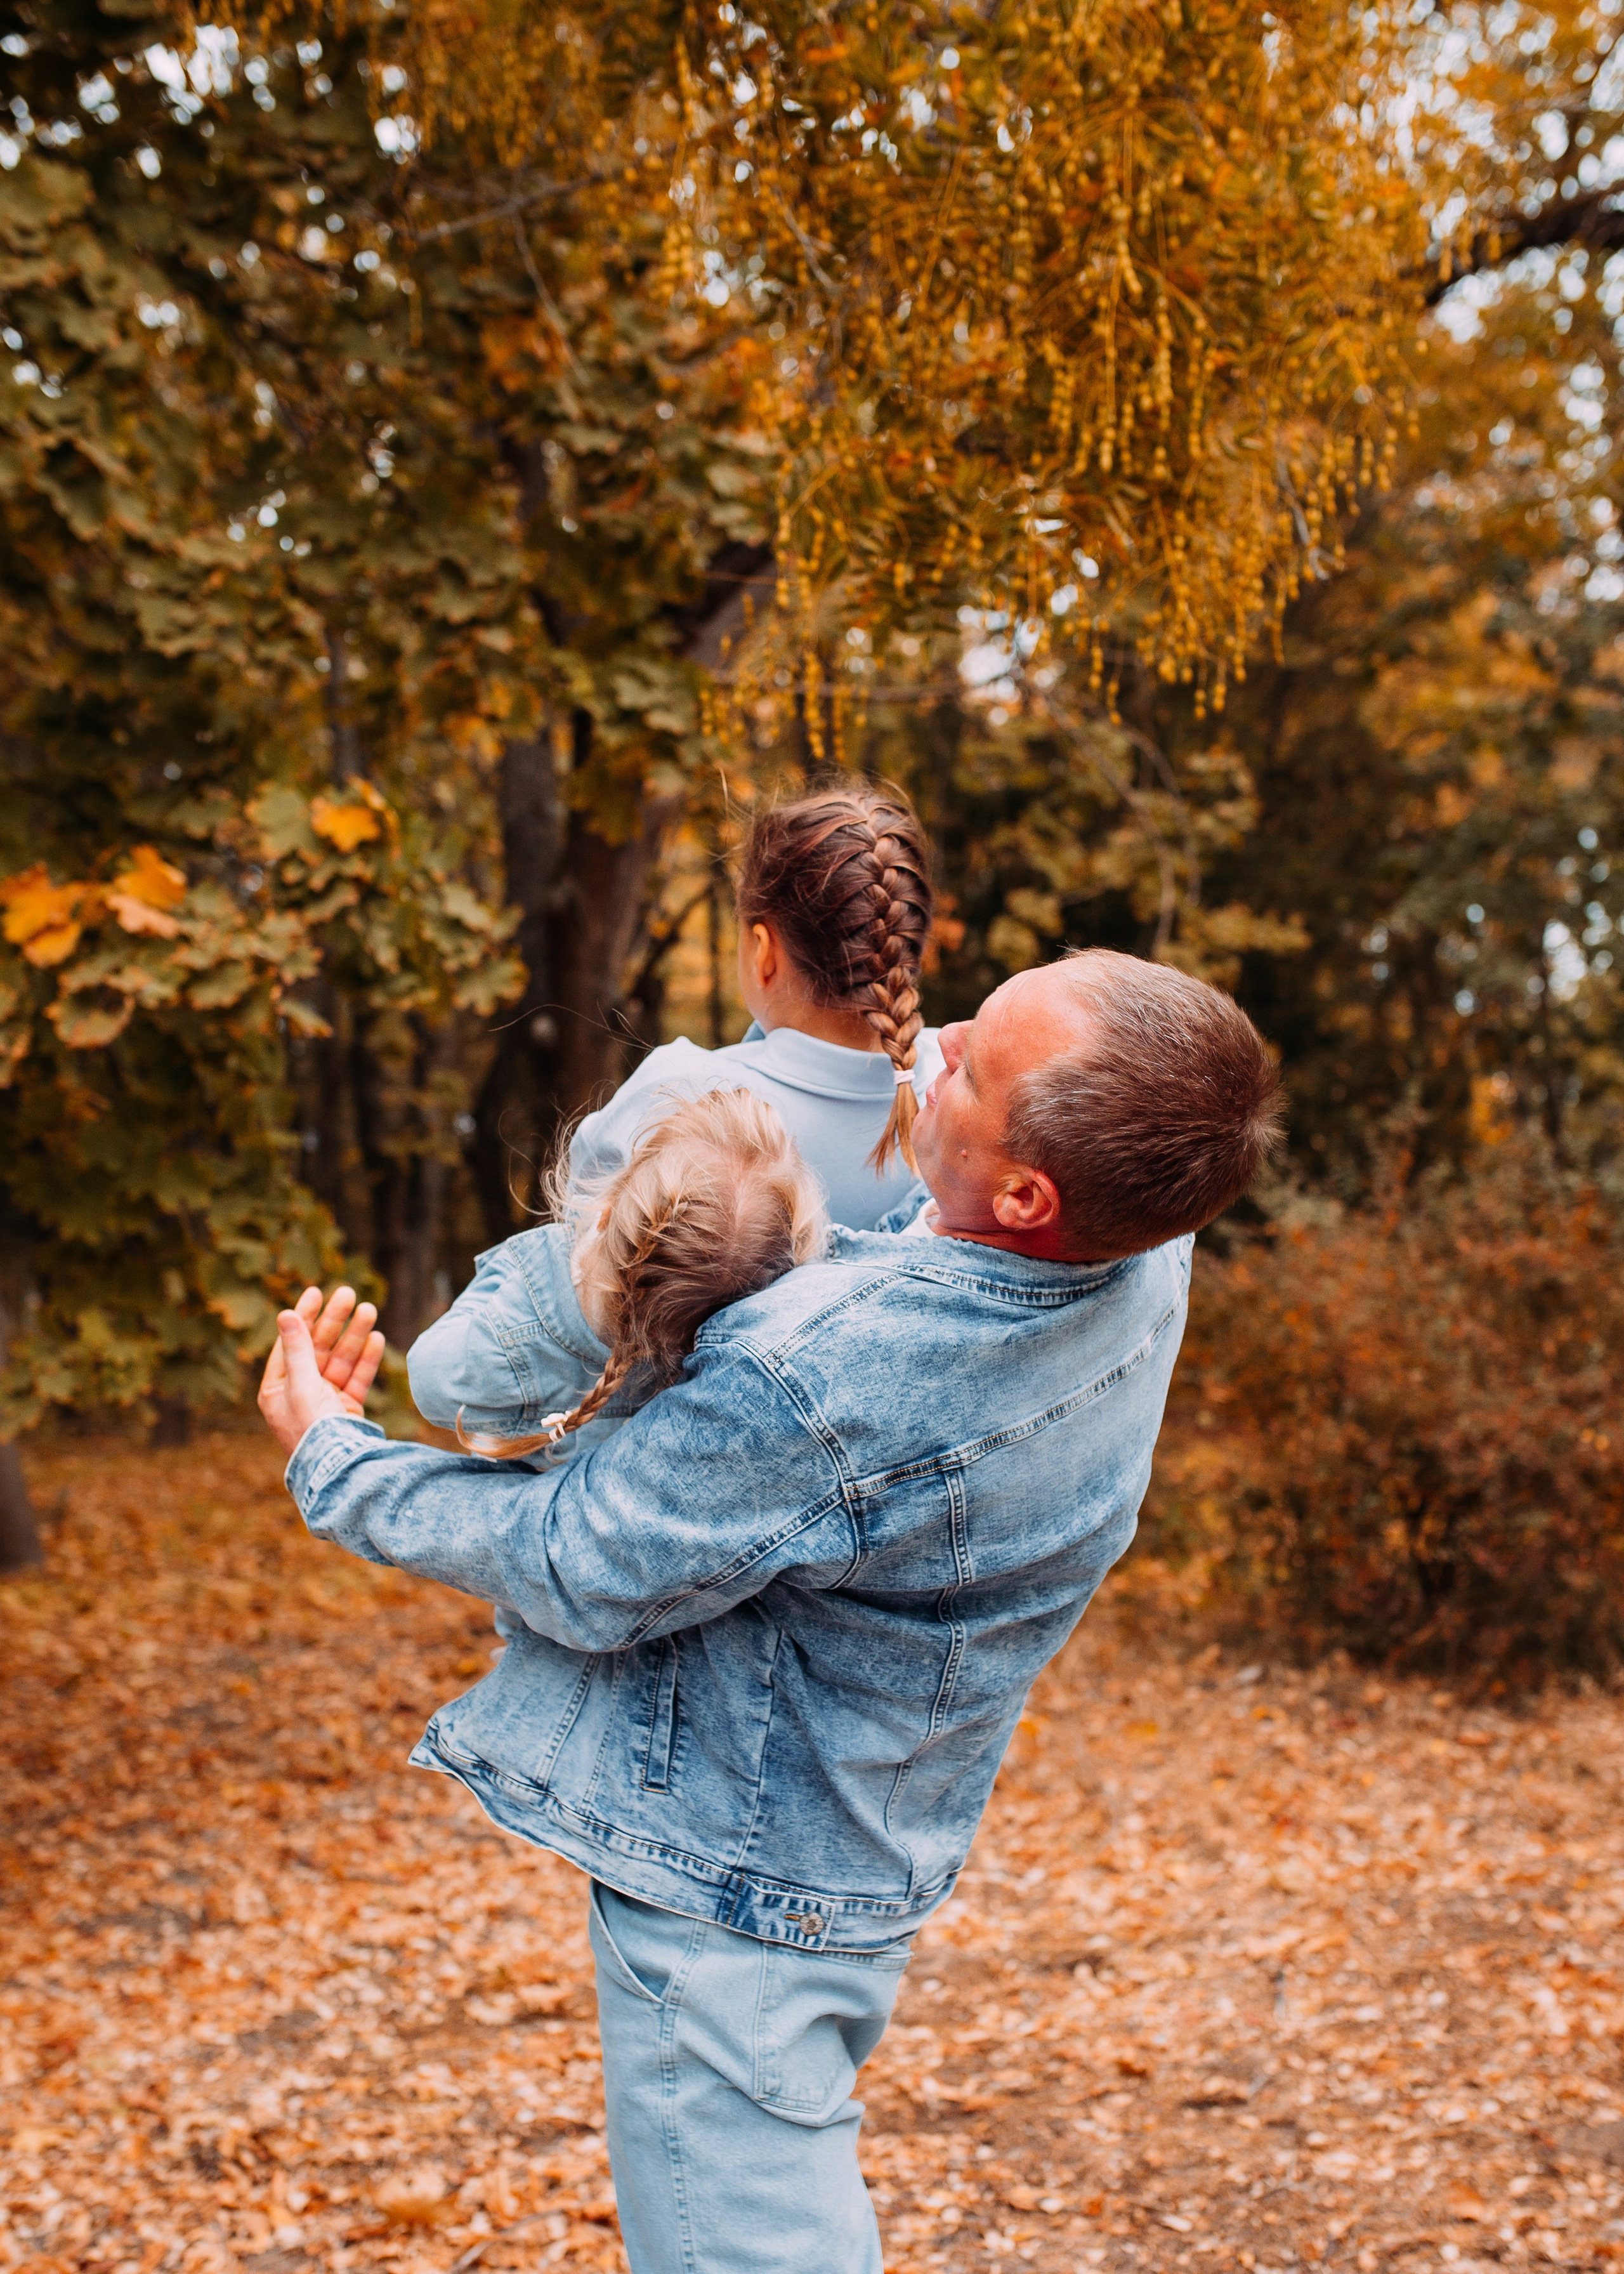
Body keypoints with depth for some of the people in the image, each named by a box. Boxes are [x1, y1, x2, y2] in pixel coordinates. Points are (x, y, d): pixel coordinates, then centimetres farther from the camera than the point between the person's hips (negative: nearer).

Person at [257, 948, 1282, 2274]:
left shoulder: (824, 1379, -37)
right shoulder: (1151, 1260, -15)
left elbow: (585, 1575, -20)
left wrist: (330, 1460, -6)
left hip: (732, 1887, -9)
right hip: (873, 1855, 9)